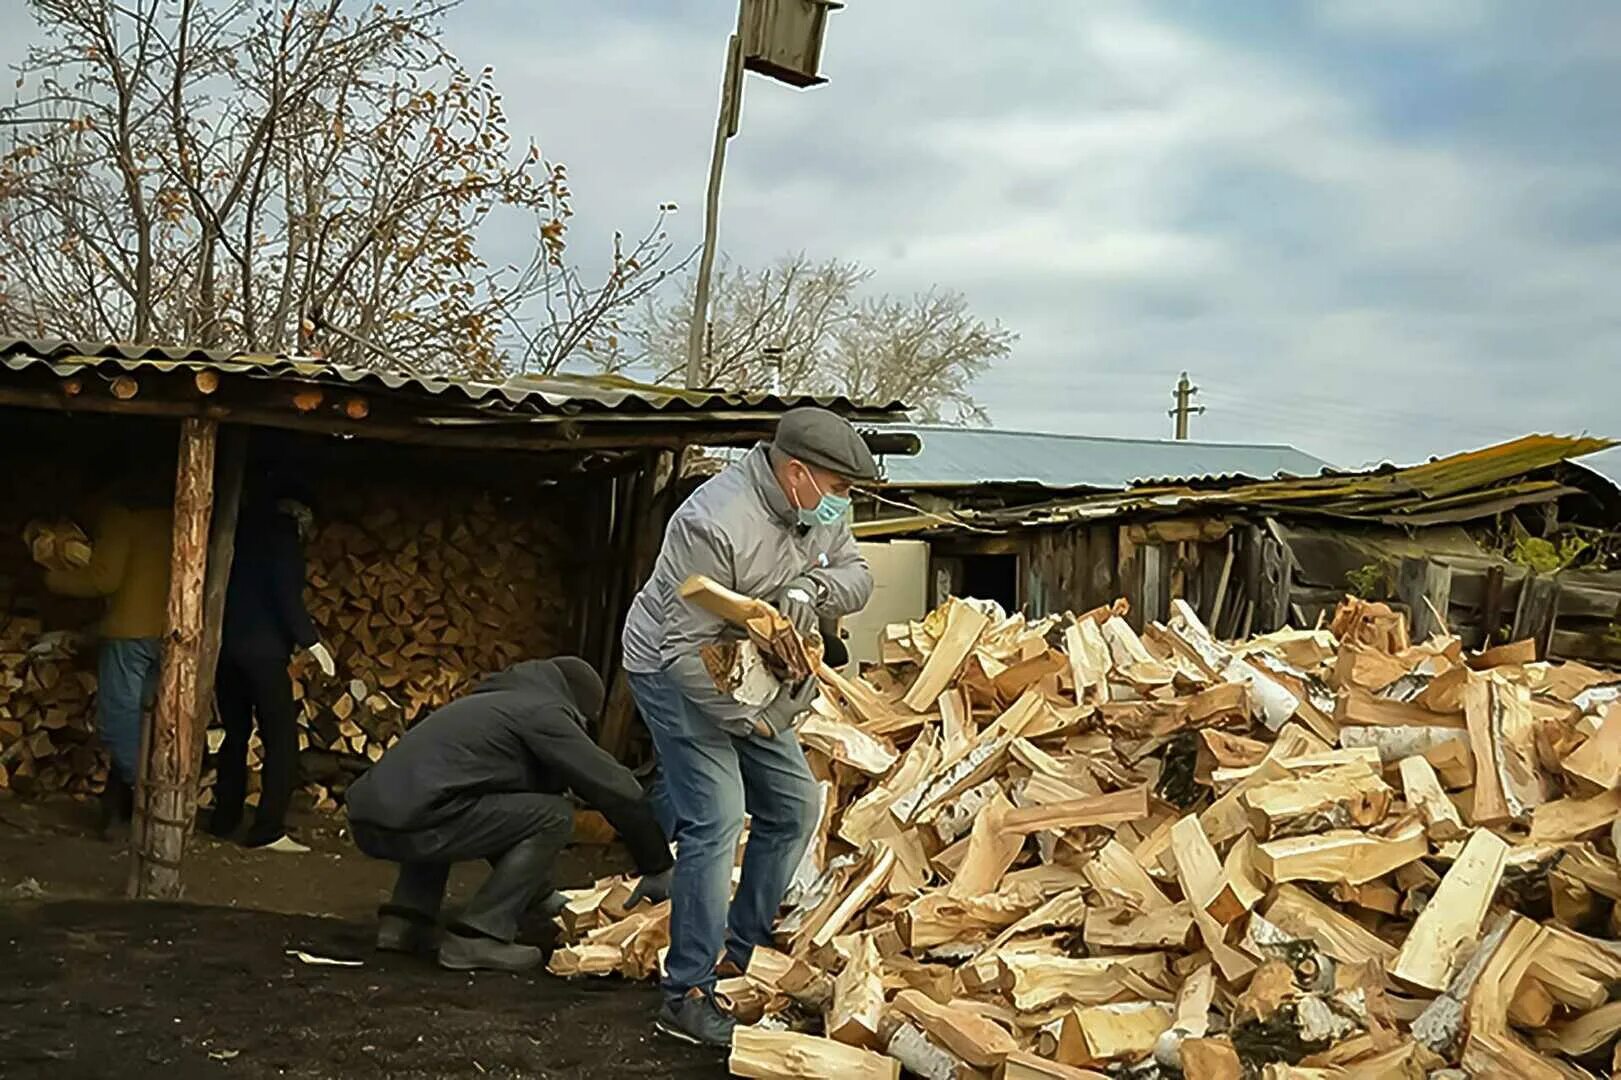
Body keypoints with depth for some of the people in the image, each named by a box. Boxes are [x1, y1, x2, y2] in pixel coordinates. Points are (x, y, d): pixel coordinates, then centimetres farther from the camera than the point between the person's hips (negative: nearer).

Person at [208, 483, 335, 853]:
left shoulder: (239, 528, 15)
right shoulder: (284, 532, -4)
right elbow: (286, 593, -14)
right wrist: (311, 640, -10)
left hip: (225, 644, 7)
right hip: (263, 649, -7)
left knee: (236, 734, 17)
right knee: (282, 738, -3)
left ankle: (224, 818, 18)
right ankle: (268, 829, -9)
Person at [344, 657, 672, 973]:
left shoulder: (493, 701, 32)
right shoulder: (545, 711, 6)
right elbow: (617, 788, 4)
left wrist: (542, 891, 47)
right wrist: (658, 868, 15)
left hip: (366, 820, 9)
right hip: (412, 823, -9)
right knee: (556, 817, 0)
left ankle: (404, 919, 19)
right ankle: (476, 937, -3)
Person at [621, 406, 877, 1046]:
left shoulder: (818, 509, -5)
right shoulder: (716, 526, -32)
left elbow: (857, 578, -1)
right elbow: (685, 648, -31)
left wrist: (813, 587, -24)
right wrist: (746, 717, -25)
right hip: (680, 676, -9)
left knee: (793, 807, 11)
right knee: (715, 821, -17)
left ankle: (742, 954, 24)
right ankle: (687, 997, -11)